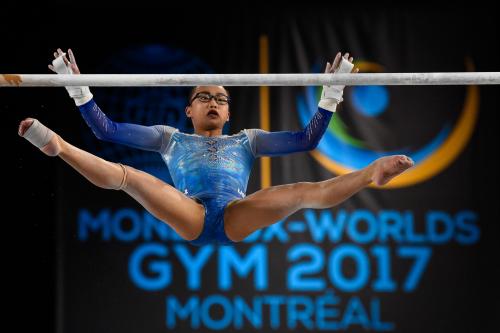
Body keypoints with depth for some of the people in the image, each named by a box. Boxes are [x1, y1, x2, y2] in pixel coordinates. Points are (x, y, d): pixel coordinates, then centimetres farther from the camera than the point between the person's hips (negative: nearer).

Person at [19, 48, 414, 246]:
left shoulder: (246, 139, 35)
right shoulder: (171, 137, 33)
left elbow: (307, 139, 27)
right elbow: (107, 129, 27)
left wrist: (331, 94, 17)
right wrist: (78, 88, 18)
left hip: (237, 216, 1)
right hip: (189, 215, -1)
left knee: (300, 191, -26)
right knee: (124, 175, -24)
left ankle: (369, 175, -47)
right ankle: (58, 147, -45)